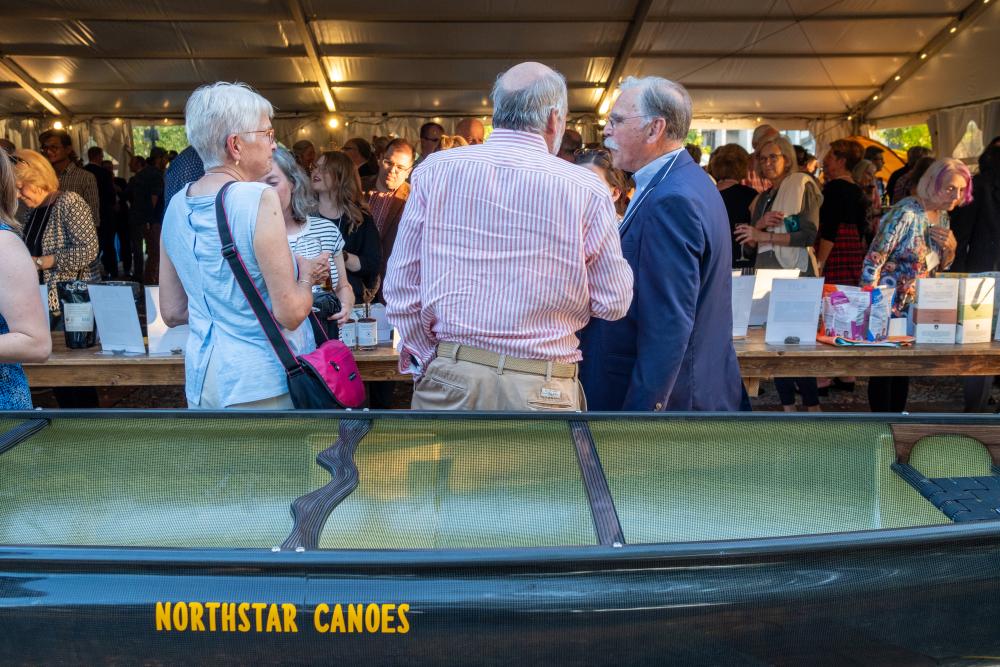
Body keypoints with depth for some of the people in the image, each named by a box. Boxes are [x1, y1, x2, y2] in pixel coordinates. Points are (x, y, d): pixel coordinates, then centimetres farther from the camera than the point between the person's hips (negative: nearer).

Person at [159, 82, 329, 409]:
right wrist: (306, 276, 2)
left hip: (200, 378, 7)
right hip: (260, 382, -7)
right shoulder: (258, 198, -16)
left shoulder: (177, 205, 5)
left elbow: (171, 312, 13)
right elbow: (290, 314, -18)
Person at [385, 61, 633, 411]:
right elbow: (613, 303, 1)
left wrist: (429, 362, 12)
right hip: (541, 391, -1)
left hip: (448, 380, 2)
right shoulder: (586, 190, -7)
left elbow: (400, 287, 1)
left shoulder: (434, 170, -2)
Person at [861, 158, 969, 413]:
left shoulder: (941, 216, 7)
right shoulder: (906, 213, -19)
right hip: (889, 306, -8)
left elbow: (942, 266, 18)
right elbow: (873, 260, -22)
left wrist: (950, 246, -5)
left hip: (917, 308, 8)